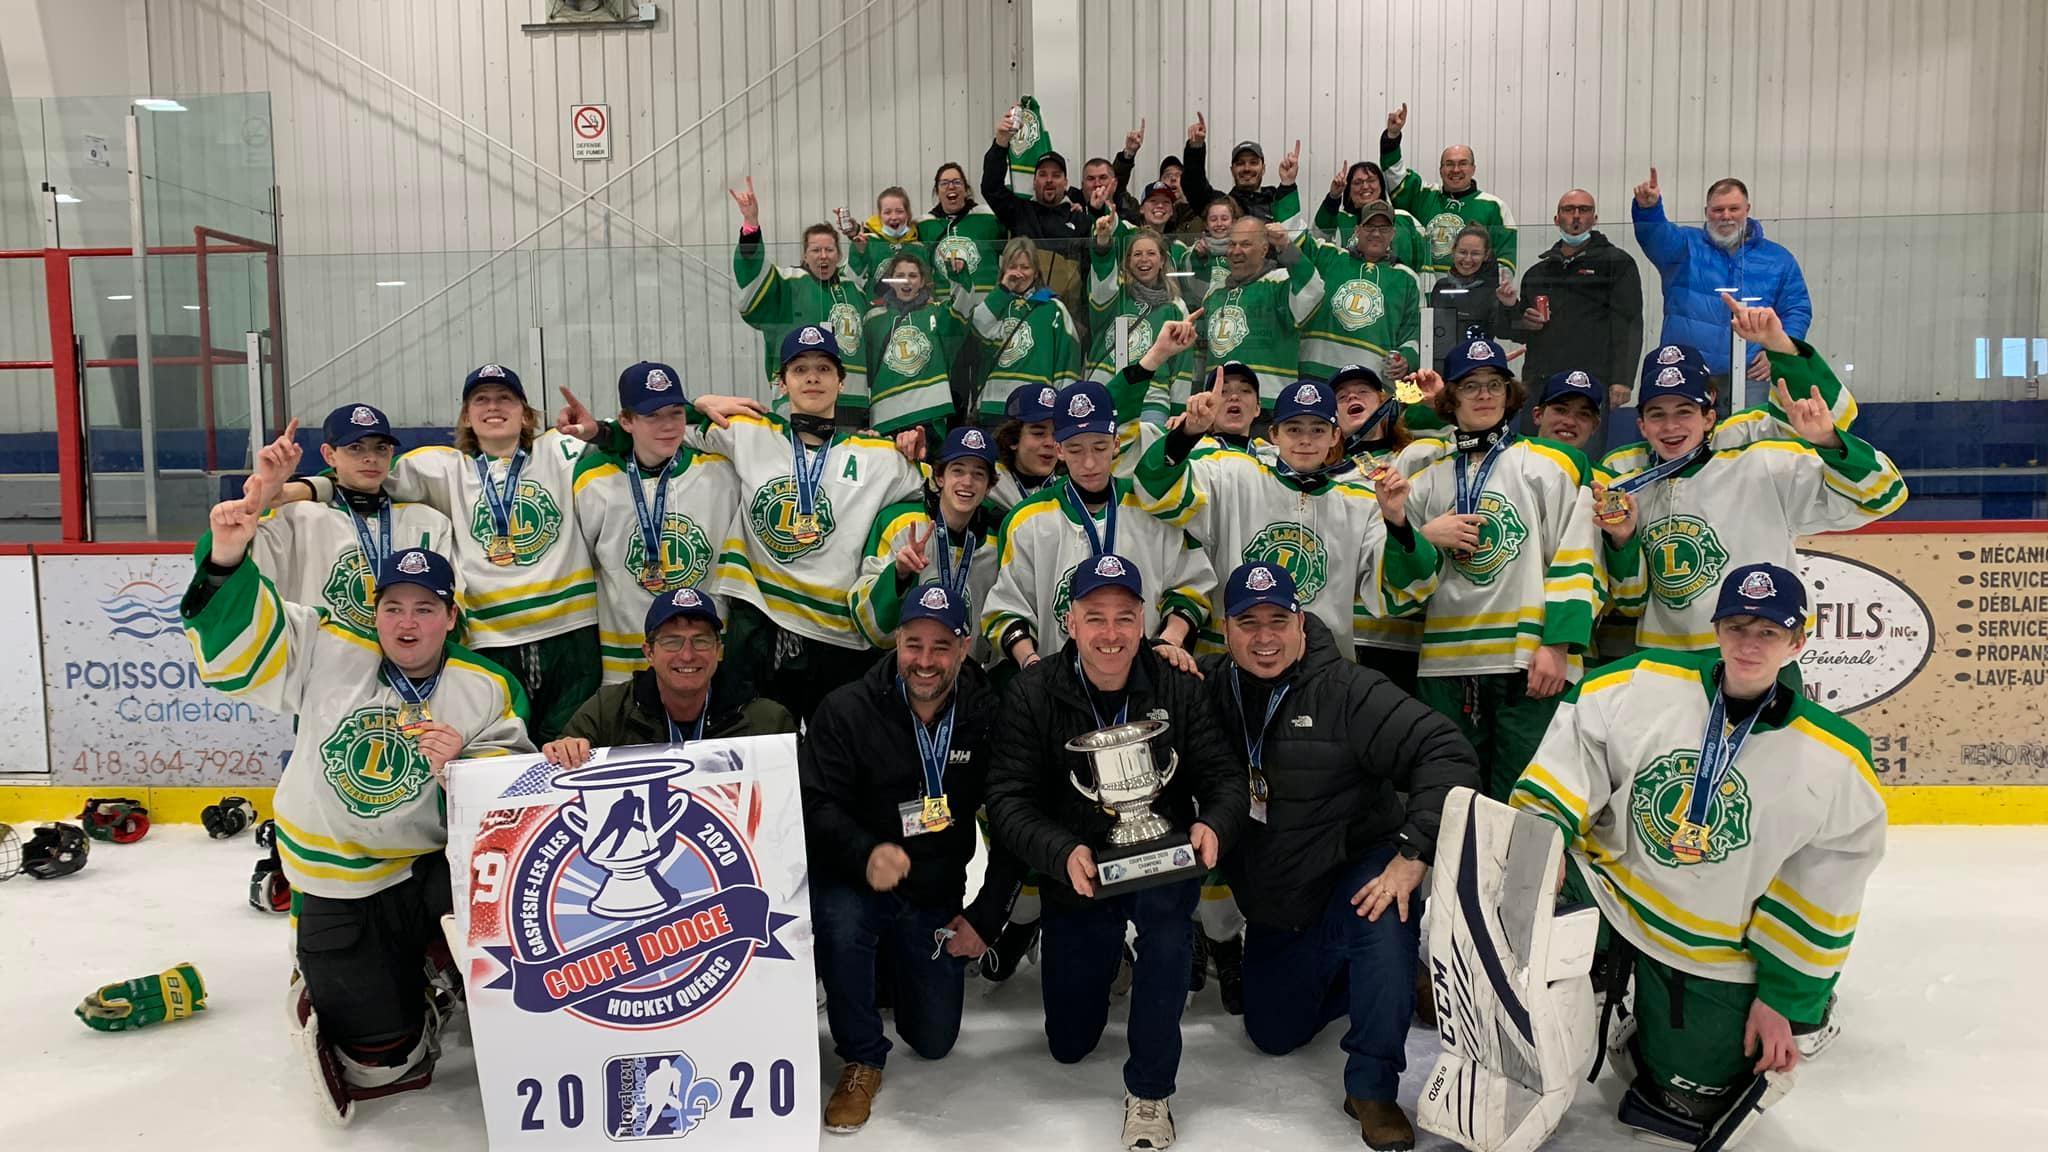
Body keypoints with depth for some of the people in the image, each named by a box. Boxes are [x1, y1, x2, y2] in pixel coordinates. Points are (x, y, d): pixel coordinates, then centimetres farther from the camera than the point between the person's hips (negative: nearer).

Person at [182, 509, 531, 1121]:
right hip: (335, 890, -1)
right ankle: (323, 999, 31)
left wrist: (461, 766, -28)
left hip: (429, 869, 1)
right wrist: (228, 563, -27)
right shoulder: (329, 653, -4)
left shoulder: (489, 690, -4)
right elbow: (237, 645, -10)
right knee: (383, 1060, -3)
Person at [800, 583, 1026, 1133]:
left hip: (937, 895, 3)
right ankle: (862, 1059, -10)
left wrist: (985, 917, -7)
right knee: (842, 923, -38)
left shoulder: (988, 717, -8)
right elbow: (816, 805, -20)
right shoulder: (847, 710, -14)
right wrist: (866, 855, -40)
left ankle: (891, 963, 42)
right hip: (852, 881, -3)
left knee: (934, 1041, 8)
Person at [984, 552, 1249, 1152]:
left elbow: (1223, 777, -8)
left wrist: (1214, 826, -32)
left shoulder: (1179, 688, -9)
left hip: (1162, 863, -1)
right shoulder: (1031, 693, -12)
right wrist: (1064, 853, -36)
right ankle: (1104, 955, 46)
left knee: (1167, 907, -38)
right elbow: (1008, 801, -17)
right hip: (1075, 877, 1)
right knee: (1069, 1044, 11)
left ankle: (1149, 1090, -17)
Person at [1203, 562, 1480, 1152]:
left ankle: (1372, 1088, -19)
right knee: (1274, 1036, 12)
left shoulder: (1349, 692, -19)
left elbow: (1446, 753, -23)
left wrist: (1414, 854, -31)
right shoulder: (1210, 686, -7)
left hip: (1354, 873, -4)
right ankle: (1341, 979, 41)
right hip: (1272, 904, 5)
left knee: (1385, 919, -38)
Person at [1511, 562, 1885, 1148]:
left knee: (1698, 1096, 1)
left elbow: (1823, 889, -4)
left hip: (1712, 951, 0)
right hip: (1605, 885, 1)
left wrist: (1785, 996, -1)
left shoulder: (1836, 760, -11)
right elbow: (1571, 752, -6)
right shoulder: (1642, 684, -13)